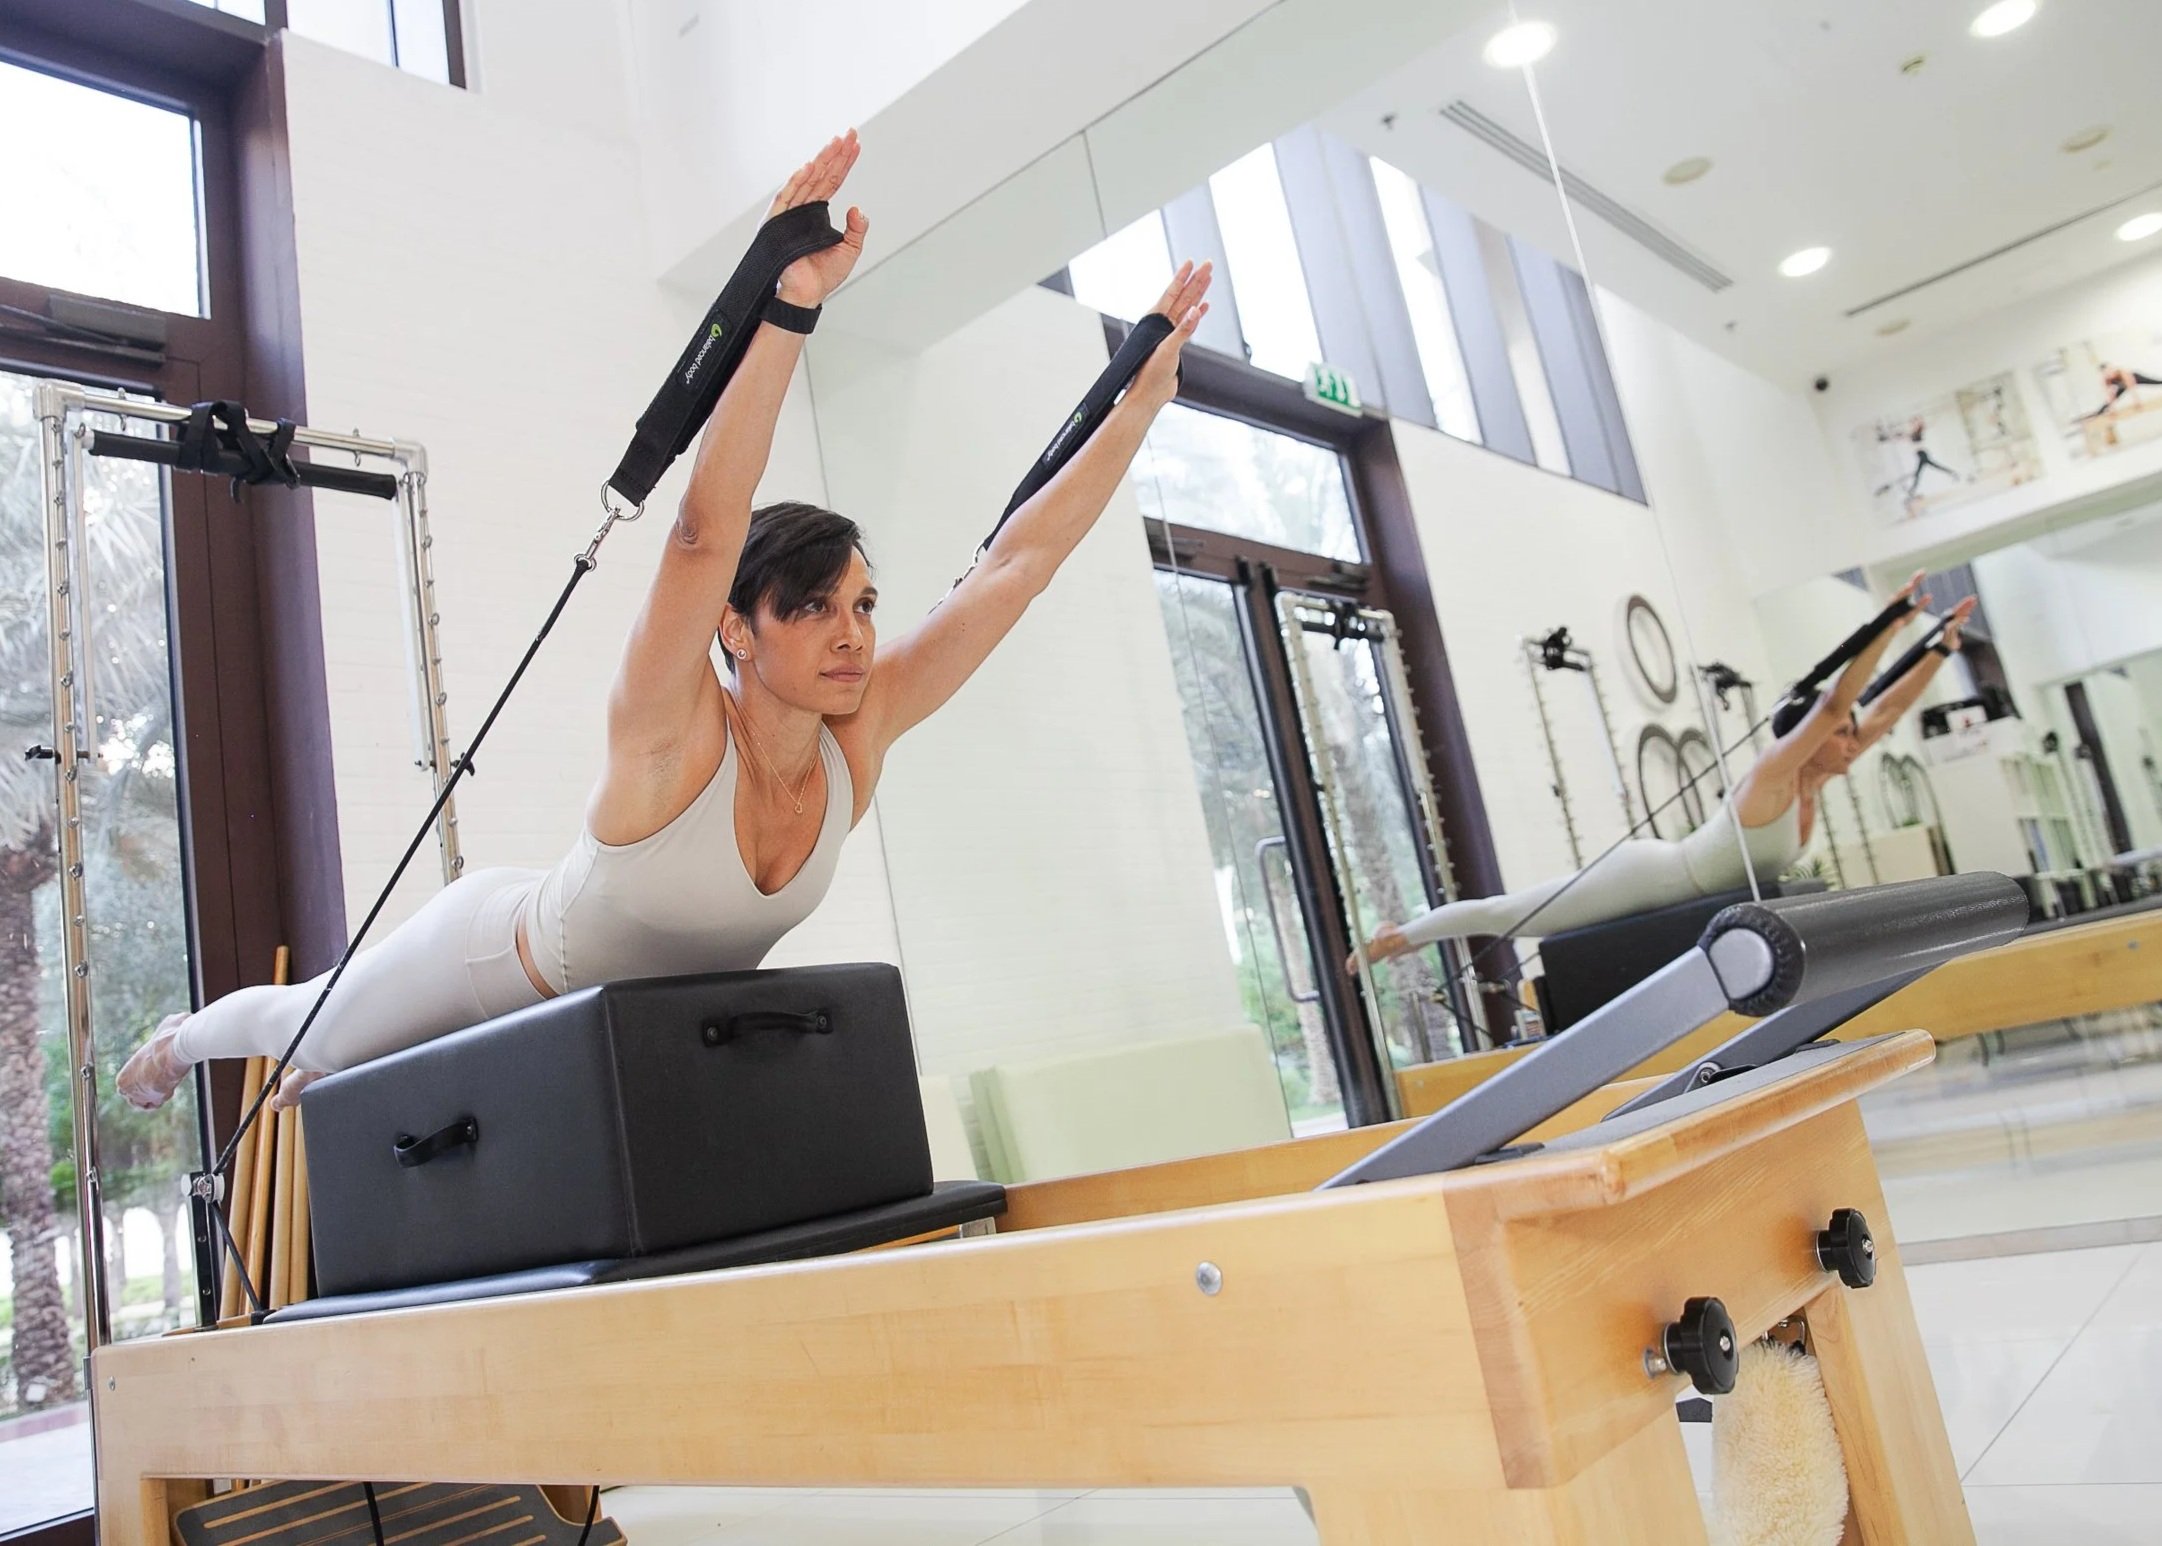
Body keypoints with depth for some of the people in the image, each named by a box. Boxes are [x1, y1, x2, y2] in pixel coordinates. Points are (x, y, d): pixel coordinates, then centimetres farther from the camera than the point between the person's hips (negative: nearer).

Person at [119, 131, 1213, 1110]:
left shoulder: (860, 731, -26)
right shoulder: (673, 732, -38)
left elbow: (1017, 562, -28)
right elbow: (704, 530, -56)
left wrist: (1145, 395, -30)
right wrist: (786, 309, -66)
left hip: (650, 1010, 4)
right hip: (496, 959, -3)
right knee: (314, 1036, 27)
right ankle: (184, 1037, 59)